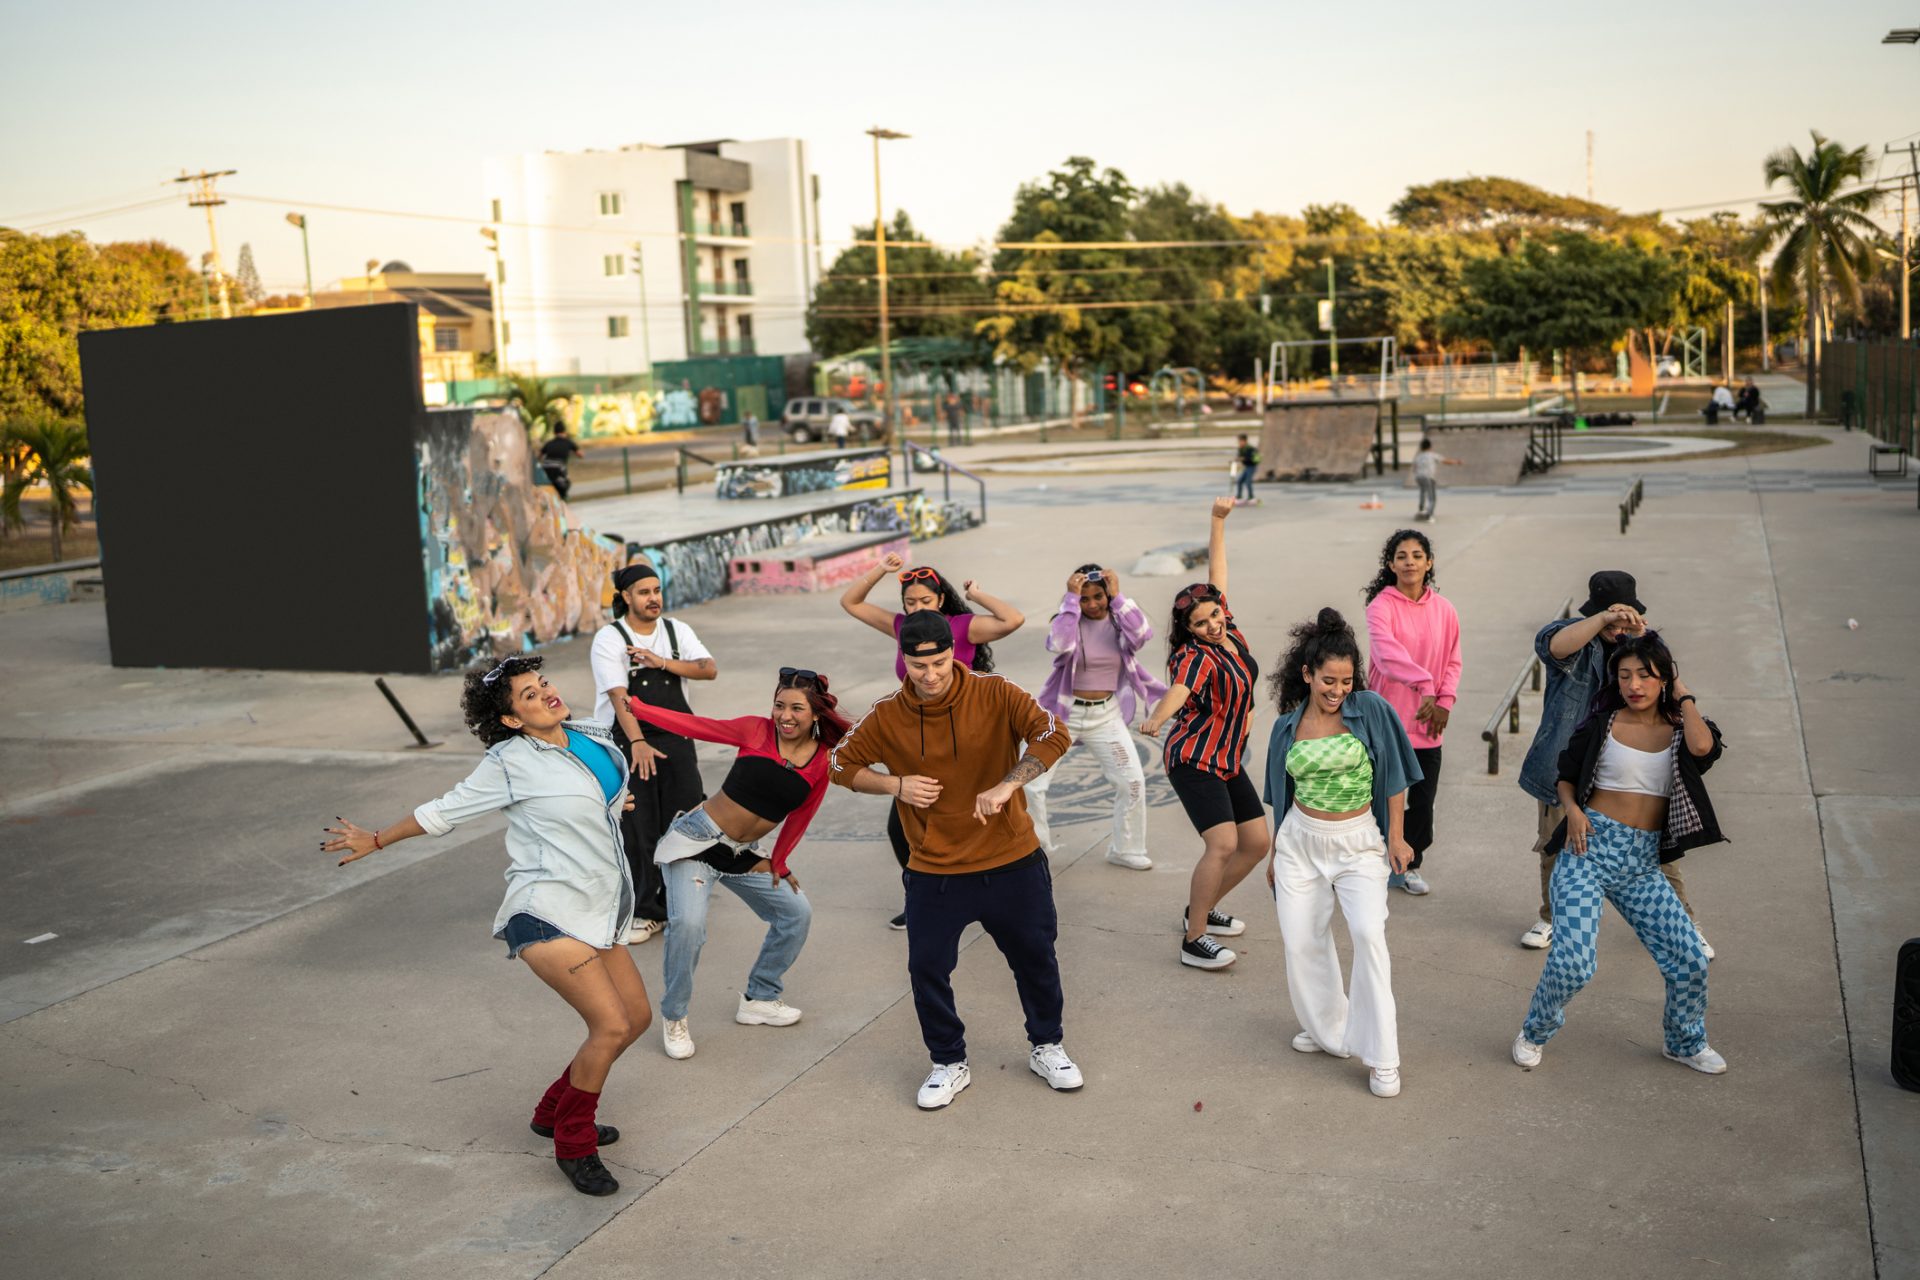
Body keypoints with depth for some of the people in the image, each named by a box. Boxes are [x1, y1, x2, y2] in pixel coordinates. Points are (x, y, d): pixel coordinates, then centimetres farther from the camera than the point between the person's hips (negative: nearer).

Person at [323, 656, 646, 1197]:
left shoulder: (595, 736, 6)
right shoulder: (510, 763, -11)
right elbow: (445, 811, 1)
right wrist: (375, 840, 9)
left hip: (596, 913, 8)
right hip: (547, 914, -8)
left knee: (638, 1016, 10)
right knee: (611, 1026, -15)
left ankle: (553, 1112, 28)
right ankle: (573, 1146, 5)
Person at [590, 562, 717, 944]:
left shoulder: (677, 630, 8)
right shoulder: (609, 639, -7)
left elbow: (710, 669, -6)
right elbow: (619, 695, -18)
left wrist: (661, 662, -17)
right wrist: (638, 743, -29)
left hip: (675, 739, 4)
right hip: (626, 743, -4)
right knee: (637, 830, -3)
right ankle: (646, 912, 7)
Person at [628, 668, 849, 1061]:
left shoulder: (823, 759, -3)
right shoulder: (756, 731, -13)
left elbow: (800, 817, 9)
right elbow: (695, 726, -14)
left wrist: (777, 863, 13)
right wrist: (634, 706, -21)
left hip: (744, 854, 5)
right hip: (697, 839, -5)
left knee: (796, 913, 12)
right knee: (688, 923, -23)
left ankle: (759, 999, 31)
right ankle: (674, 1018, -1)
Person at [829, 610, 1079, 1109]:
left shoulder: (994, 695, -13)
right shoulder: (887, 716, -7)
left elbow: (1053, 735, -22)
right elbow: (842, 764, 2)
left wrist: (1007, 786, -33)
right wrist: (895, 784, -15)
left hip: (1012, 862, 0)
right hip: (934, 871, 1)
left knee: (1036, 958, 14)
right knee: (927, 969, 4)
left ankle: (1047, 1047, 39)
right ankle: (949, 1064, 27)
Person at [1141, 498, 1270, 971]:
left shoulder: (1229, 631, 2)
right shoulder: (1196, 656, -21)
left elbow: (1216, 572, 9)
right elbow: (1179, 689, -43)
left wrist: (1218, 521, 6)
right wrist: (1156, 720, -62)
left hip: (1227, 761, 9)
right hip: (1195, 761, -9)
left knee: (1256, 844, 8)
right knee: (1223, 844, -21)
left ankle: (1201, 910, 25)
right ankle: (1193, 942, -13)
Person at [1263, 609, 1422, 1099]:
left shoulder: (1371, 709, -7)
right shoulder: (1287, 726, 2)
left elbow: (1394, 776, -1)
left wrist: (1396, 835, -4)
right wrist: (1274, 854, 17)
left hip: (1359, 842, -3)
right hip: (1301, 840, 3)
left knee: (1369, 933, -20)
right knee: (1300, 941, 2)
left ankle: (1381, 1057, -12)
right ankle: (1329, 1030, 25)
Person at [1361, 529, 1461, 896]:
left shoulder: (1443, 609, 4)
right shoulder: (1382, 605, -10)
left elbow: (1453, 661, 10)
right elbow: (1386, 652, -26)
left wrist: (1444, 701, -4)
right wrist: (1424, 684, -37)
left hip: (1428, 723, 4)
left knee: (1423, 800, 10)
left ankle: (1408, 866, 27)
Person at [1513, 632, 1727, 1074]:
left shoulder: (1680, 728, 5)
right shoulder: (1602, 725, 2)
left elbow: (1704, 748, -19)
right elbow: (1566, 776, 12)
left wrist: (1683, 695, -5)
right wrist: (1573, 811, -8)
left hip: (1643, 862, 3)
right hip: (1590, 845, -3)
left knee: (1689, 956, -1)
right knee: (1572, 961, -14)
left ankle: (1685, 1042, 28)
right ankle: (1534, 1034, 14)